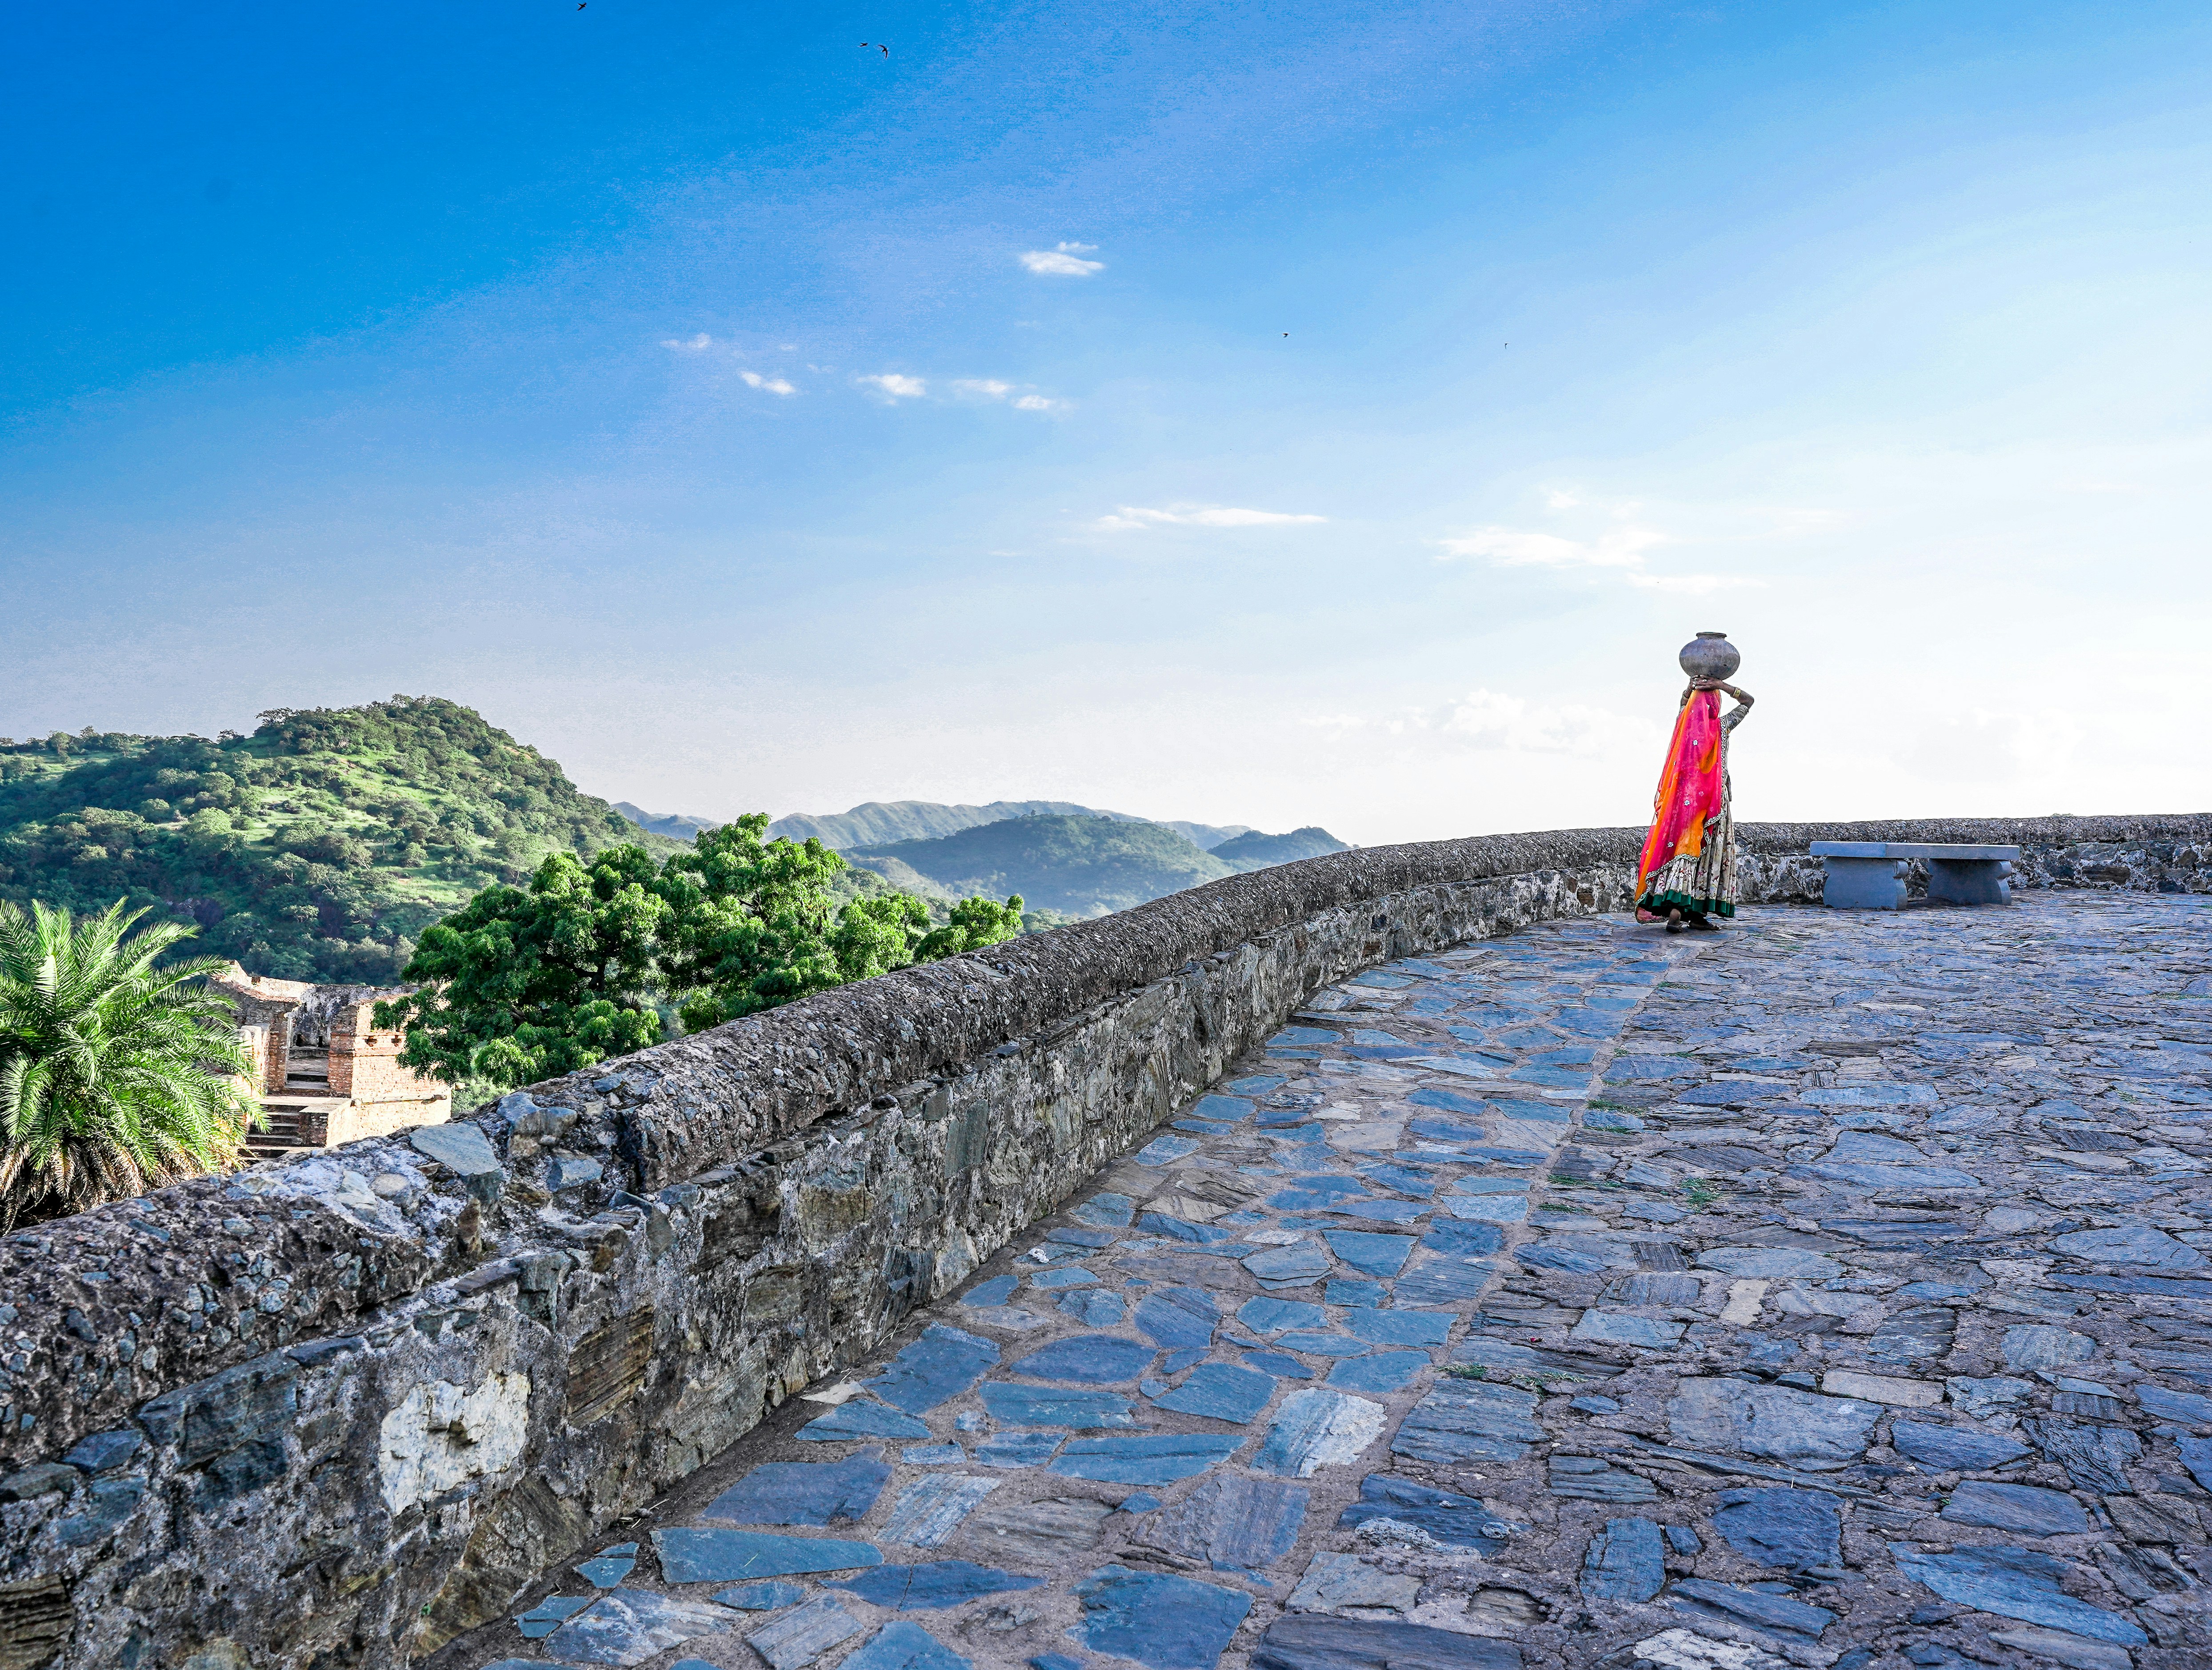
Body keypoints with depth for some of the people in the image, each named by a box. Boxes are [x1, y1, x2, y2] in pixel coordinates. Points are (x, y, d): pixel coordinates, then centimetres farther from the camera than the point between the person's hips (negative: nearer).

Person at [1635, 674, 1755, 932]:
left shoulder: (1683, 723, 4)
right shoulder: (1721, 726, -5)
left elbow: (1684, 703, 30)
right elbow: (1748, 701, 9)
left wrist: (1692, 686, 21)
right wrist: (1720, 685, 3)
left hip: (1683, 797, 3)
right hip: (1712, 798, -3)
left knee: (1682, 848, 1)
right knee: (1708, 852, 2)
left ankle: (1673, 908, -9)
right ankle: (1697, 913, -4)